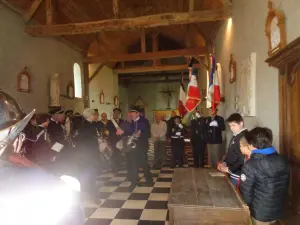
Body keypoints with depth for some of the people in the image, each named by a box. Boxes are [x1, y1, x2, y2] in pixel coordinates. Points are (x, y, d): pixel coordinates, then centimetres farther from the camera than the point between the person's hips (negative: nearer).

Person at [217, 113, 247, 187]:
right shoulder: (235, 136, 11)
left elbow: (243, 159, -23)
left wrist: (229, 169, -16)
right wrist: (224, 163, 4)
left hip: (237, 176, -8)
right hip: (231, 173, 8)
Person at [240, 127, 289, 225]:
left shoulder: (250, 165, -27)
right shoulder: (282, 161, -6)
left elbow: (246, 193, -19)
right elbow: (285, 187, 5)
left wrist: (249, 206, 1)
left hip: (260, 214, -5)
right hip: (278, 211, 6)